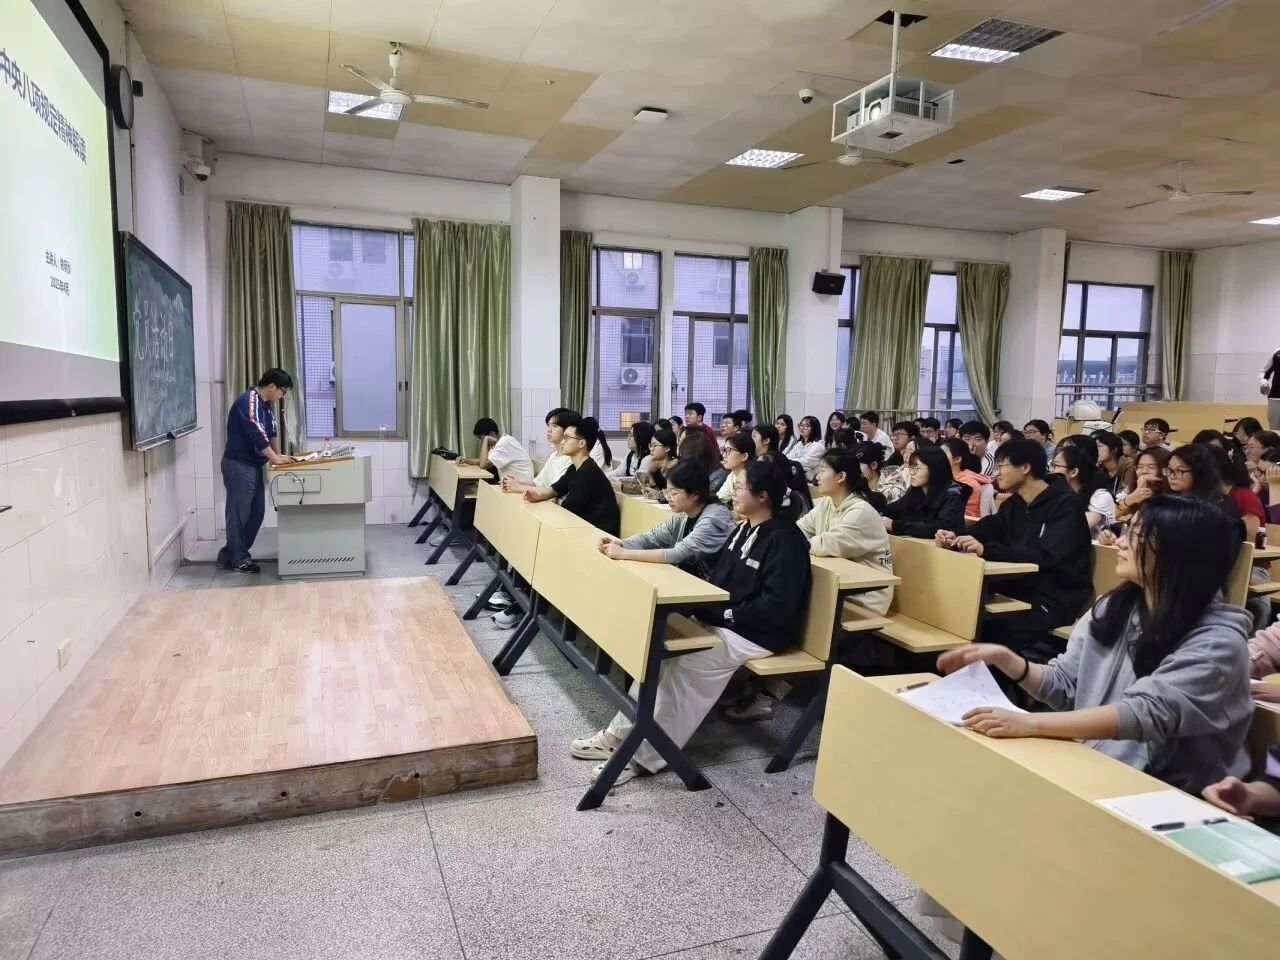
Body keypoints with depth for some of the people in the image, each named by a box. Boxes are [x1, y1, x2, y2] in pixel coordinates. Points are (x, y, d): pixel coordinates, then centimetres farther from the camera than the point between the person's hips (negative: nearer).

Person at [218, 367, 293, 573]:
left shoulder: (264, 404, 12)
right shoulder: (248, 401, -18)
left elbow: (271, 431, 17)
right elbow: (256, 434, -24)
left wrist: (278, 455, 7)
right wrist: (275, 458, -19)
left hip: (253, 466, 10)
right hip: (238, 465, -10)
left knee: (256, 512, 11)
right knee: (239, 512, -1)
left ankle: (229, 555, 21)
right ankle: (238, 560, 8)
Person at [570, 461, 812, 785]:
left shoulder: (785, 540, -17)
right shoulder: (745, 529, 11)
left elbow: (777, 607, -24)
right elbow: (719, 576, 17)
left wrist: (724, 614, -20)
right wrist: (705, 606, -3)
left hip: (757, 634, -9)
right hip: (720, 619, 9)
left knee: (686, 666, -24)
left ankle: (645, 756, -14)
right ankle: (622, 733, -5)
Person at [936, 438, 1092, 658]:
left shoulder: (1064, 505, -14)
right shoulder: (1013, 504, 12)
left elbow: (1045, 556, -27)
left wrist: (986, 550, -37)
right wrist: (955, 539, -18)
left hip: (1056, 601, -7)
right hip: (1021, 592, 7)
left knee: (988, 626, -28)